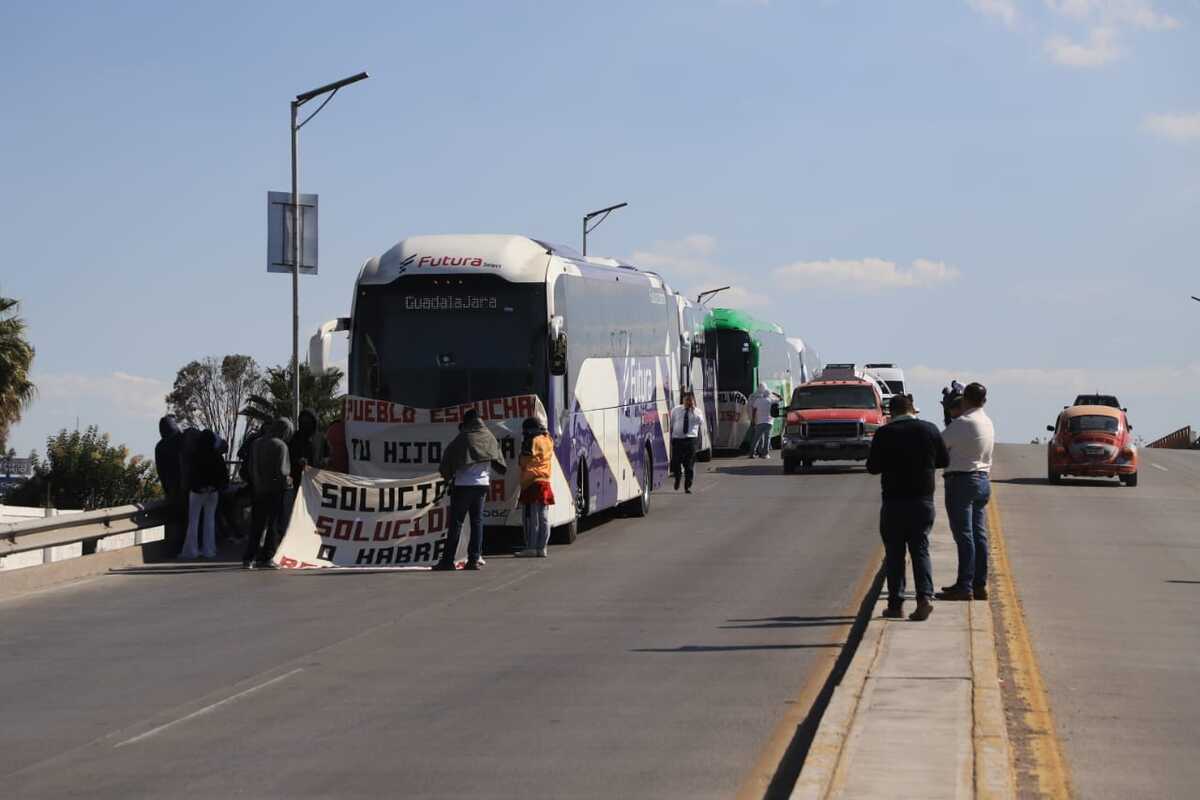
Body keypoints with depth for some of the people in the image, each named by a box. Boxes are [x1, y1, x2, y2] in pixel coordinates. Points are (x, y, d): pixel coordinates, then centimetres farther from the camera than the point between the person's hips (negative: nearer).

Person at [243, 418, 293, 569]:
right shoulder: (280, 445, -12)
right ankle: (264, 558, 1)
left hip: (258, 490, 6)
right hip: (276, 491, -6)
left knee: (257, 526, 11)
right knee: (275, 525, 4)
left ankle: (248, 558, 5)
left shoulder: (256, 443, 7)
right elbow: (282, 470, -18)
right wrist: (288, 470, 2)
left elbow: (250, 469, 10)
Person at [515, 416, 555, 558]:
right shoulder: (548, 441, 13)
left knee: (532, 518, -6)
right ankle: (542, 548, 8)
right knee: (544, 518, 7)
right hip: (545, 482, 8)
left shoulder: (533, 441, -10)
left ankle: (531, 548, -8)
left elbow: (525, 462, -12)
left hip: (533, 484, -8)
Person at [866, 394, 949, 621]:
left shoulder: (884, 434, -9)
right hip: (923, 500, 2)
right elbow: (944, 460, 9)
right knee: (920, 549, 8)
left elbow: (872, 467, -4)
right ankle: (925, 596, -10)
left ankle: (896, 604, 8)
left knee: (894, 552, 7)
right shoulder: (930, 430, -2)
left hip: (894, 500, -2)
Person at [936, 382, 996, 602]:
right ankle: (980, 584, 14)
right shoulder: (988, 423, 12)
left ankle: (964, 586, -7)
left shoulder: (963, 423, -16)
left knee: (964, 535, -7)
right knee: (979, 535, 10)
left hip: (961, 480, -9)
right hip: (983, 479, 9)